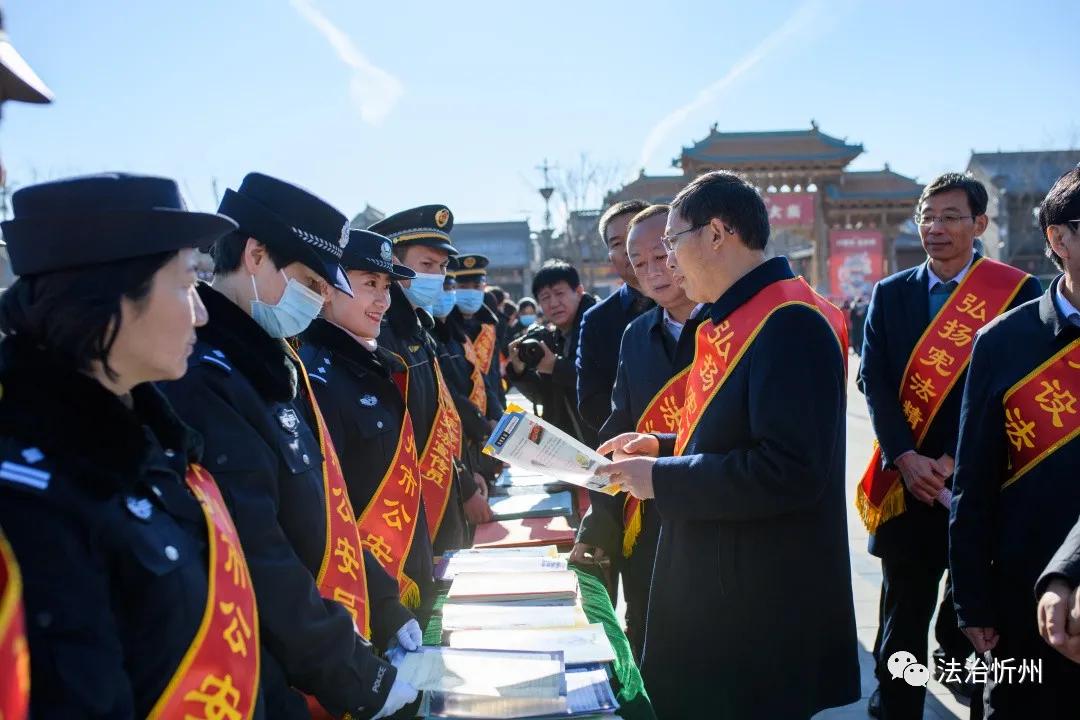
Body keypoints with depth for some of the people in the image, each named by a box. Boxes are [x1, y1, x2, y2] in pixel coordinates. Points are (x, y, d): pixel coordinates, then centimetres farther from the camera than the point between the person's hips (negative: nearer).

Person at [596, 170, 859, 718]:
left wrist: (663, 478, -21)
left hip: (763, 607, -10)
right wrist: (663, 447, 6)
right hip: (714, 584, 10)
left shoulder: (789, 323, -21)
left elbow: (792, 472, -28)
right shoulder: (734, 319, 10)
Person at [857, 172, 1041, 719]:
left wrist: (956, 461, -14)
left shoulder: (1017, 292, -3)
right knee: (904, 614, 7)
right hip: (909, 482, 2)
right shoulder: (890, 294, 6)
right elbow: (875, 381, -1)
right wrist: (906, 458, -14)